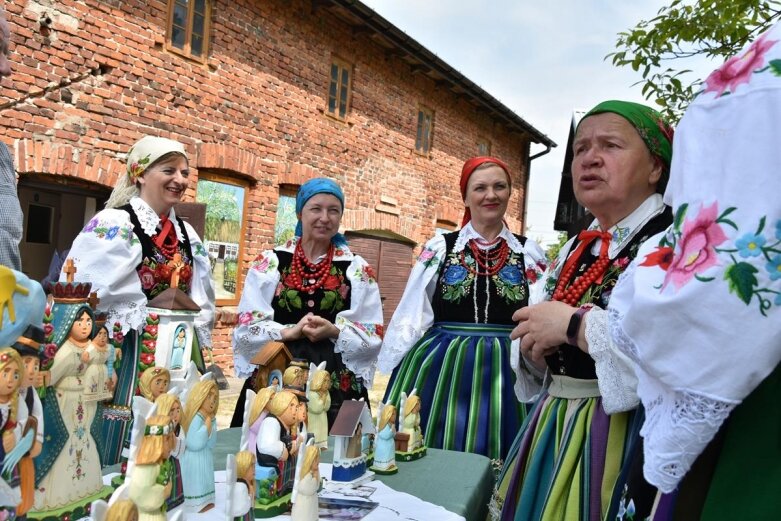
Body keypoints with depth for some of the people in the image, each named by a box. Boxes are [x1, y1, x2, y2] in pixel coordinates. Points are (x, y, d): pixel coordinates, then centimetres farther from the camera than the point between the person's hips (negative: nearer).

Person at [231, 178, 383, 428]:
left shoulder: (357, 269, 5)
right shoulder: (269, 262, 5)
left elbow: (373, 335, 3)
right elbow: (247, 325, 1)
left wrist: (334, 331, -15)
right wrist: (289, 332, -15)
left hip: (337, 383, 1)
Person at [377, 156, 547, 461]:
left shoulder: (529, 253, 5)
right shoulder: (439, 247, 2)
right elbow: (410, 317, 4)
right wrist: (396, 376, 2)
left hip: (503, 372, 1)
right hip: (439, 367, 0)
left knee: (487, 453, 7)